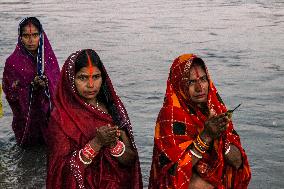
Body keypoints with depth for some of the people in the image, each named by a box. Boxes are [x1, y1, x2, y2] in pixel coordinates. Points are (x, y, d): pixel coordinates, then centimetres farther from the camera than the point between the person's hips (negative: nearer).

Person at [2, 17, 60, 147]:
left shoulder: (49, 58, -3)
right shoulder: (13, 62, -11)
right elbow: (10, 93, -8)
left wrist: (46, 84, -22)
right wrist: (32, 86, -22)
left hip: (49, 113, 2)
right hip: (26, 118, -2)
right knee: (29, 145, 13)